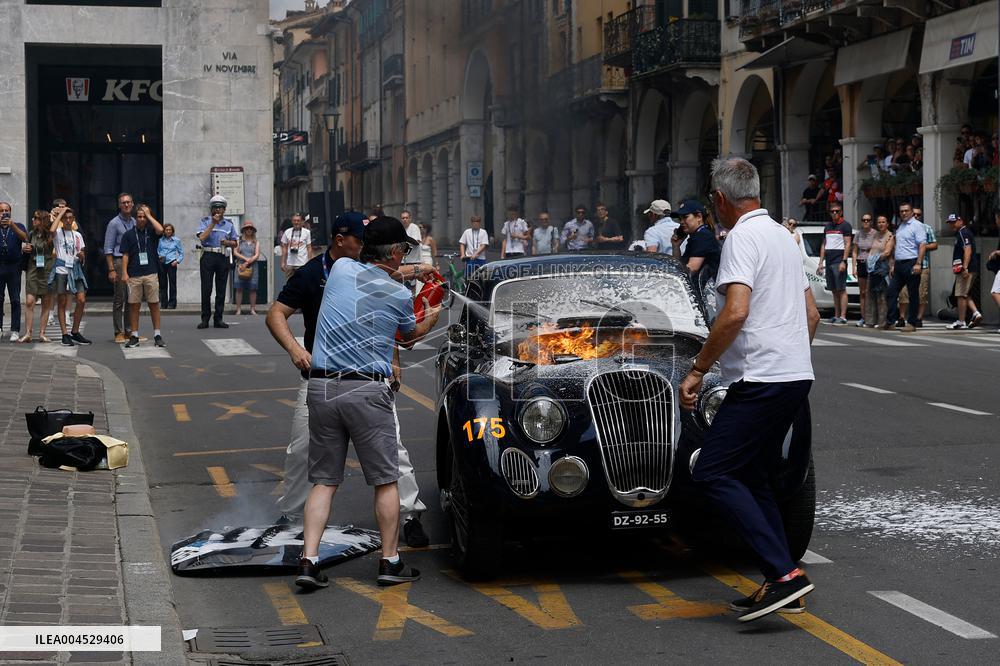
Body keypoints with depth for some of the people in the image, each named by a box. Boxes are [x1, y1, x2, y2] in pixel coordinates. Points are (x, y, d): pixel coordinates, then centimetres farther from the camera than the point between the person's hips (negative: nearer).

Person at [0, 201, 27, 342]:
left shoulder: (18, 226, 10)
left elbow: (24, 237, -8)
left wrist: (12, 225, -22)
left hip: (14, 266, -1)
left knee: (15, 299, -4)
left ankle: (15, 330, -3)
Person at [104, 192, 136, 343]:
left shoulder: (135, 222, 14)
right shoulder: (114, 223, -3)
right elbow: (108, 249, -6)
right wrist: (111, 269, -13)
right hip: (120, 262, -6)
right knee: (120, 299, -5)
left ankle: (129, 331, 13)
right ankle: (119, 332, -1)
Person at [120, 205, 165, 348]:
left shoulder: (151, 231, 7)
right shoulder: (129, 234, 9)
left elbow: (160, 230, -17)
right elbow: (125, 255, 7)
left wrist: (149, 215, -5)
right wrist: (124, 273, -3)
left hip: (151, 274, -1)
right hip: (134, 276, 1)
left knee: (154, 304, 1)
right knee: (134, 305, 3)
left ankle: (157, 335, 6)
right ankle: (134, 336, 8)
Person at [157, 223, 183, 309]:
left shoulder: (176, 240, 4)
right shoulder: (160, 240, 9)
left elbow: (181, 253, 9)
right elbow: (157, 250, 21)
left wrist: (177, 261, -5)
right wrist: (158, 256, 0)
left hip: (171, 263, -2)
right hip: (162, 263, 2)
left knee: (172, 283, -4)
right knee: (162, 283, 3)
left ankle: (172, 303, 2)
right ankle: (163, 303, 10)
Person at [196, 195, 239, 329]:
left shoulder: (229, 223, 14)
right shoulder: (205, 221, 5)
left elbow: (235, 243, 17)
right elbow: (202, 238, -11)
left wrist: (227, 242, -5)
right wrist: (213, 223, -12)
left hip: (223, 258, 3)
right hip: (208, 256, -3)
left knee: (221, 290, 3)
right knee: (206, 289, -5)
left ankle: (218, 319, 8)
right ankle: (205, 319, -1)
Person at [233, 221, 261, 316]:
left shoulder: (256, 242, 10)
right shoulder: (240, 241, 8)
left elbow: (257, 255, 2)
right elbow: (235, 252, 0)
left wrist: (247, 263, -9)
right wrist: (245, 258, -11)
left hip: (253, 266, 1)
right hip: (241, 266, -1)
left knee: (253, 288, 0)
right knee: (239, 288, -3)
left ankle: (252, 309, 6)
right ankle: (238, 309, -2)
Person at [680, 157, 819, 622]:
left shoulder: (742, 238, -11)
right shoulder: (783, 236, 18)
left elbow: (735, 313, -24)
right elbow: (811, 315, 24)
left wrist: (697, 370, -17)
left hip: (761, 381, -10)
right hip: (797, 377, 10)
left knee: (712, 472, -10)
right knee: (752, 476, 14)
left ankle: (783, 572, -17)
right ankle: (780, 584, 10)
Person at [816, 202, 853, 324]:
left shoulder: (845, 225, -2)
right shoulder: (827, 226, 19)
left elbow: (847, 244, -9)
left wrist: (843, 261, -17)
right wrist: (820, 263, 16)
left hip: (839, 261, -7)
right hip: (829, 262, 7)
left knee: (841, 290, -9)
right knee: (834, 290, 8)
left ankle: (843, 317, -12)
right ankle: (836, 315, 11)